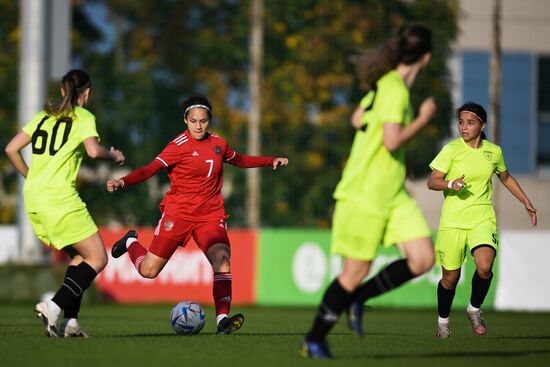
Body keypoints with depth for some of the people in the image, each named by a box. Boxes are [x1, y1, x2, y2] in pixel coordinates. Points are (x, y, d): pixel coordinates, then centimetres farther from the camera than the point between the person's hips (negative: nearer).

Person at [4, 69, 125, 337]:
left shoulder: (43, 116, 18)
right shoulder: (83, 117, 0)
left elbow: (11, 149, 15)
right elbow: (93, 151, -17)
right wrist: (113, 155, 3)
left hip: (33, 198, 7)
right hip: (59, 197, -7)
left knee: (79, 257, 17)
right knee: (97, 258, -1)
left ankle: (70, 320, 5)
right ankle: (55, 306, -18)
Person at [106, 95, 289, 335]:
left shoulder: (218, 143, 7)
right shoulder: (180, 145, -10)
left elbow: (239, 160, 28)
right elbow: (150, 169, -19)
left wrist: (271, 161, 20)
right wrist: (122, 182, -34)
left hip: (210, 214, 3)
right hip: (178, 211, -3)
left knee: (222, 260, -23)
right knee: (149, 271, 3)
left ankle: (223, 319, -24)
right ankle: (131, 242, 36)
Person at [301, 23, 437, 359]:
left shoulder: (386, 83, 9)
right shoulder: (396, 90, -19)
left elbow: (358, 119, 21)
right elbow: (392, 142, -26)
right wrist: (424, 119, -14)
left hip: (393, 193, 9)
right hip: (365, 194, -9)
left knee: (423, 259, -2)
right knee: (356, 271, -1)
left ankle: (357, 298, 15)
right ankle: (314, 340, 14)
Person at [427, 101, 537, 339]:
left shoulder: (494, 151, 6)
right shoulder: (452, 149, -6)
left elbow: (505, 178, 24)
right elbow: (432, 182, -7)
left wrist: (526, 203, 24)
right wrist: (451, 184, -27)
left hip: (483, 218, 2)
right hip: (453, 220, -2)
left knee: (484, 267, -23)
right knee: (450, 277, 3)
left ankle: (474, 309, 4)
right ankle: (443, 321, 30)